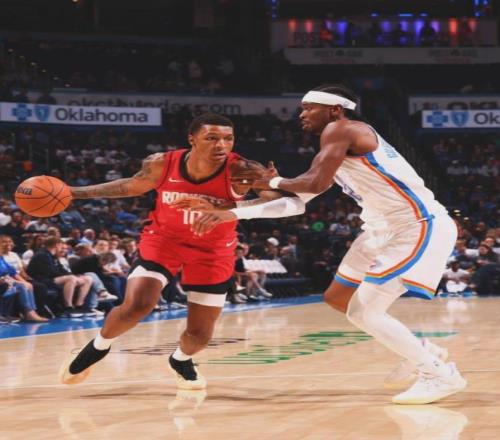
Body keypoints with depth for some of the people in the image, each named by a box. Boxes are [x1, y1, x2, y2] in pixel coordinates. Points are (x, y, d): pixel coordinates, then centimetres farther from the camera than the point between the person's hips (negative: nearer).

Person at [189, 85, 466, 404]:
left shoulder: (340, 129, -12)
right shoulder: (340, 144, 17)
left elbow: (316, 184, -24)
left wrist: (273, 182, -3)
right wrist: (232, 214, 11)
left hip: (420, 226, -11)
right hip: (386, 229, 11)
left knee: (364, 312, -12)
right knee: (338, 298, 19)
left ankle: (442, 375, -4)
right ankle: (422, 352, 27)